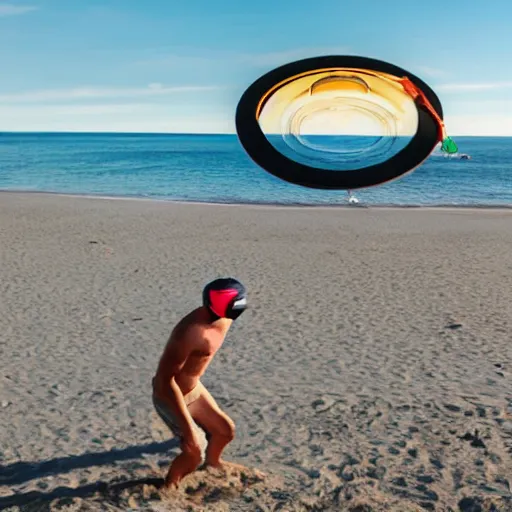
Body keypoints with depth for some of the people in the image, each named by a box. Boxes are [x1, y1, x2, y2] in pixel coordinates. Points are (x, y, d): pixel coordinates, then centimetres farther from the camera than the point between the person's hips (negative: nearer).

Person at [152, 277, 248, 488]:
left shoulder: (222, 321, -9)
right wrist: (188, 426, -33)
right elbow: (166, 379, -34)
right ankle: (169, 486, 23)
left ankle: (212, 462, 49)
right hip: (170, 397, -8)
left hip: (194, 389, 8)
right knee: (194, 452, -7)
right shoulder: (191, 332, -37)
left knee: (226, 430, 17)